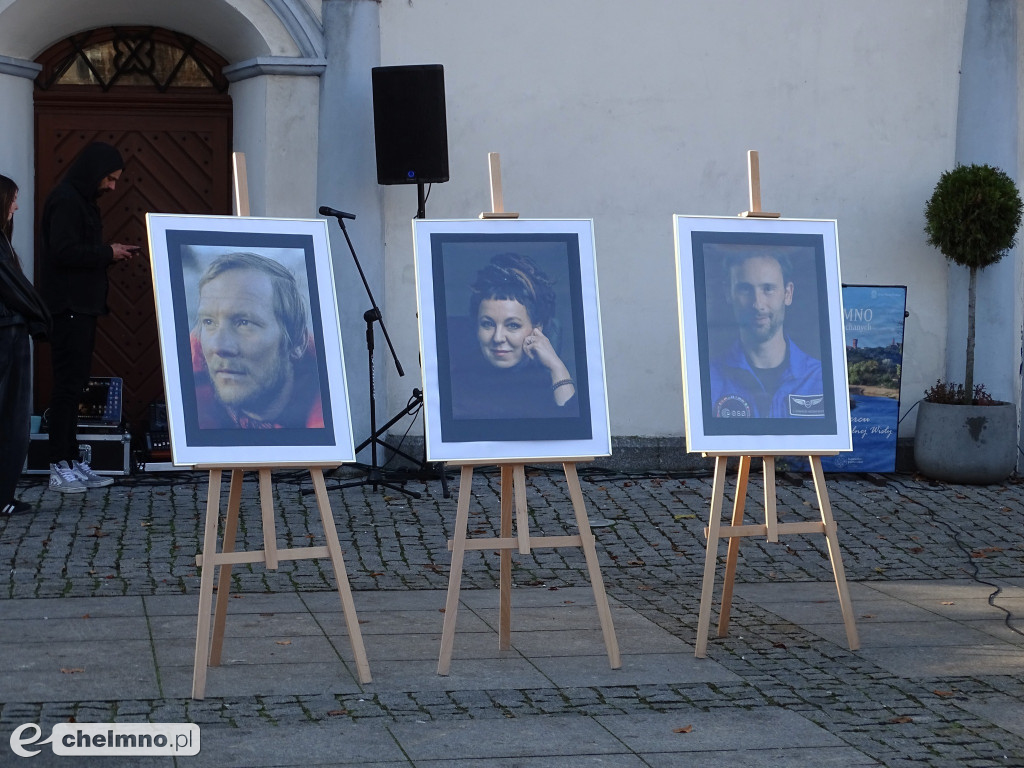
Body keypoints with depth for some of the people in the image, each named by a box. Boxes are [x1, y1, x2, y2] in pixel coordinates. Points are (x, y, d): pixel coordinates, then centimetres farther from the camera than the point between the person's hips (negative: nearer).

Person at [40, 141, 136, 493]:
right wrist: (107, 253, -13)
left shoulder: (82, 201, 19)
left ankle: (72, 462, 14)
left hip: (81, 308, 10)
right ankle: (60, 467, -8)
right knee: (68, 385, -9)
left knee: (74, 385, 10)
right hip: (68, 308, -10)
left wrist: (110, 251, 7)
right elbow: (63, 252, -21)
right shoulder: (65, 200, -13)